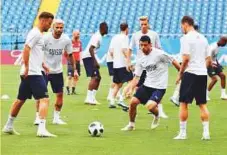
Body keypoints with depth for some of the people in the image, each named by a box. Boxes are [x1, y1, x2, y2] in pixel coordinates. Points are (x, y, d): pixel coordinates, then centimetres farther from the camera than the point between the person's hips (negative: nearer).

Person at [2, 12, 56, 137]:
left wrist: (43, 65, 27)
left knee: (20, 100, 18)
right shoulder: (35, 33, -11)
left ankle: (8, 126, 26)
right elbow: (26, 49, -21)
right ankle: (42, 129, -22)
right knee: (44, 99, -14)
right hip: (33, 73, -11)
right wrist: (26, 67, -24)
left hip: (27, 74, 11)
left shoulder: (38, 34, 19)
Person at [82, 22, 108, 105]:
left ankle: (92, 98, 13)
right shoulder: (97, 37, -15)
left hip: (90, 57, 10)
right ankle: (89, 98, -20)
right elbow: (91, 49, -24)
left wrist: (95, 61, 20)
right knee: (94, 77, -16)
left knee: (98, 77, 12)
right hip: (88, 57, -10)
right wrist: (95, 61, -27)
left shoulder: (98, 36, 15)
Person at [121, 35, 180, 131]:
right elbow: (136, 77, 7)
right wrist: (131, 89, -7)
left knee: (150, 106, -24)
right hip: (147, 85, 6)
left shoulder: (159, 54, -14)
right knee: (133, 102, -4)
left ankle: (157, 116, 14)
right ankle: (131, 124, 19)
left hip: (159, 87, -6)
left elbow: (173, 62, -7)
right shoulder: (141, 60, 5)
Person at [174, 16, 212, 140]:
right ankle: (206, 132, 4)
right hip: (203, 74, 6)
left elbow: (186, 59, -16)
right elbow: (209, 60, 14)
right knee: (202, 104, 10)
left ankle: (182, 133, 0)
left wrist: (180, 74, -6)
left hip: (190, 73, -6)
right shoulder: (203, 38, 14)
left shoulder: (186, 38, -8)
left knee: (183, 103, 1)